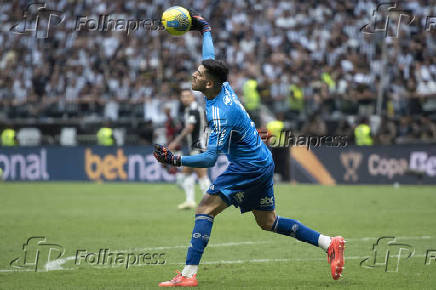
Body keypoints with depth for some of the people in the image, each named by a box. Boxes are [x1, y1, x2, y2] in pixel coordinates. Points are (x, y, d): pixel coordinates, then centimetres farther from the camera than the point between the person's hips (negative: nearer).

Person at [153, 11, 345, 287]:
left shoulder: (221, 115, -26)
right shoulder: (223, 87, -1)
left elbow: (210, 158, -28)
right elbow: (211, 58, 19)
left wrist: (176, 160, -33)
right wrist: (205, 28, 29)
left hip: (248, 168, -10)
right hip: (263, 162, 10)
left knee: (205, 210, -11)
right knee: (268, 222, 18)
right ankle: (329, 243, 17)